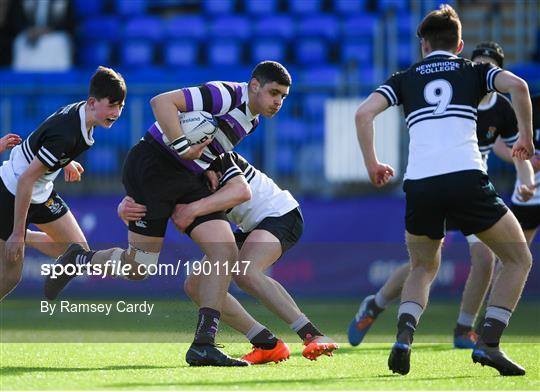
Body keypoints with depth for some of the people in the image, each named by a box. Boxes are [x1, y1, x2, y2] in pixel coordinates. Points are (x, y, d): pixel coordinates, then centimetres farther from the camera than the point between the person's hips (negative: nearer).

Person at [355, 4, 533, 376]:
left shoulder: (405, 79, 20)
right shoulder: (474, 71, 17)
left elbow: (364, 112, 5)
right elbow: (518, 86, -2)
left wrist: (372, 164, 16)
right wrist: (526, 137, 10)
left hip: (419, 186, 2)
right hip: (467, 179, -2)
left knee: (423, 267, 25)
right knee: (518, 259, 15)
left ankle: (404, 338, -3)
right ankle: (489, 343, -3)